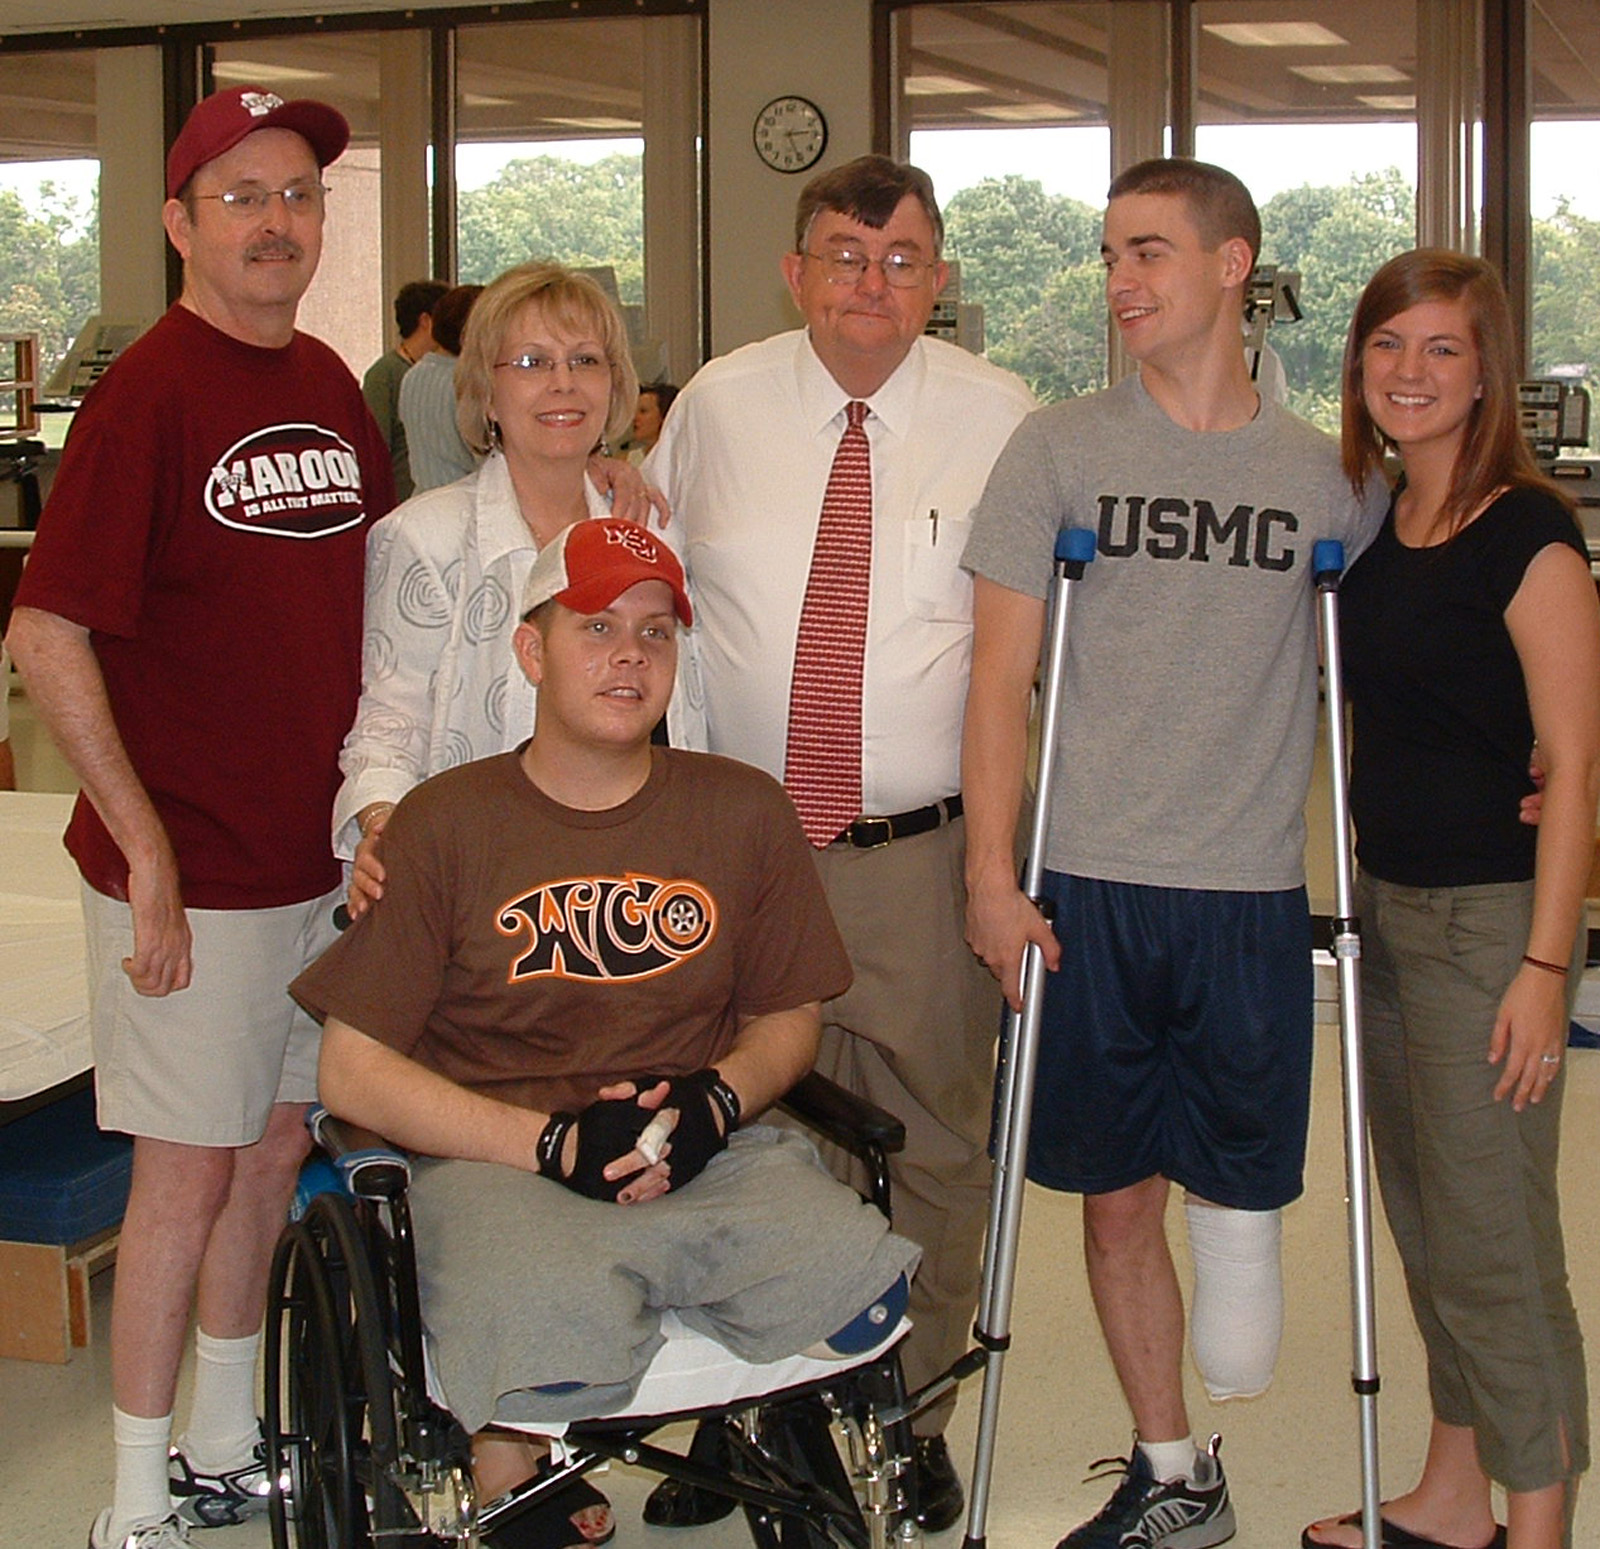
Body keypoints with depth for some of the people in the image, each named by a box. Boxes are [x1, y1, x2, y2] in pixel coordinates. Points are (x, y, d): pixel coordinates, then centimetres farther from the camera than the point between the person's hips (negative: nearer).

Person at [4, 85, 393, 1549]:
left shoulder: (330, 385, 7)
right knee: (188, 1171, 1)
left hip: (315, 855, 7)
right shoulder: (149, 390, -15)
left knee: (275, 1150, 16)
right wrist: (147, 848, -19)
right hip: (190, 871, -7)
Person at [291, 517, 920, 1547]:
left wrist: (718, 1098, -5)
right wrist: (556, 1142, -11)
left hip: (713, 1156, 3)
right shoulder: (445, 823, 3)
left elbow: (791, 1019, 19)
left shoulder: (744, 812, 12)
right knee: (542, 1348, -35)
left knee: (866, 1294, -25)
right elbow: (353, 1073, 0)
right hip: (496, 1157, -3)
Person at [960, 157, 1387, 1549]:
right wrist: (992, 876, -5)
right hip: (1088, 885, 0)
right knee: (1117, 1193, 8)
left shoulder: (1325, 473, 4)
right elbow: (1002, 674, 0)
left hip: (1251, 894, 0)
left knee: (1237, 1183, -1)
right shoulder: (1060, 449, 1)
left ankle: (1232, 1221, 35)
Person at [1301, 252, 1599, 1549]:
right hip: (1387, 905, 8)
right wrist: (1357, 899, 13)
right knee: (1422, 1222, 16)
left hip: (1491, 917, -8)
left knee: (1493, 1237, -2)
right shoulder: (1369, 529, 10)